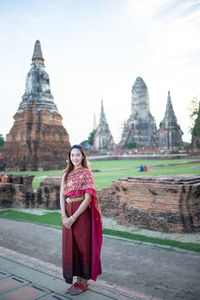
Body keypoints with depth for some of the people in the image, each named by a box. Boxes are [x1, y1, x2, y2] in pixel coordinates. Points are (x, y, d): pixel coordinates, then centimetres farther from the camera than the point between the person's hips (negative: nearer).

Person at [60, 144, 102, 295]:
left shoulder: (86, 173, -8)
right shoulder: (66, 174, 9)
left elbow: (88, 198, -14)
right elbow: (62, 195, 4)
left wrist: (73, 217, -16)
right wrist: (64, 216, -9)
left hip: (81, 213, -5)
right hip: (68, 214, 6)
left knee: (82, 245, 4)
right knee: (69, 246, 11)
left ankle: (84, 281, 21)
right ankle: (77, 279, 28)